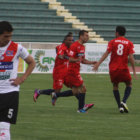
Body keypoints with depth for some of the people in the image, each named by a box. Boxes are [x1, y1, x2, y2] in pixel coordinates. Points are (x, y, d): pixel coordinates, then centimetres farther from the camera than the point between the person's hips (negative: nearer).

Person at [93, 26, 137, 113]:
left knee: (115, 86, 16)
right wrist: (134, 71, -3)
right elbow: (131, 57, -6)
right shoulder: (129, 43, 2)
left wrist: (98, 63, -9)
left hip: (113, 69, 1)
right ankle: (124, 102, -4)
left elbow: (106, 54, -8)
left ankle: (120, 106, 7)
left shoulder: (112, 42, 2)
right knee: (129, 84, 18)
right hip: (124, 69, -1)